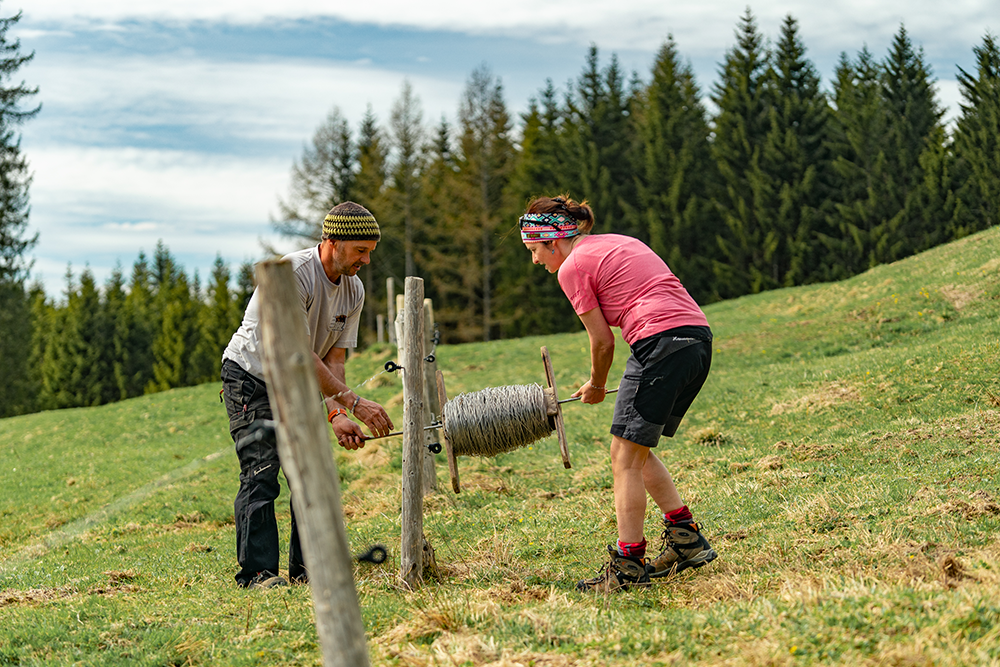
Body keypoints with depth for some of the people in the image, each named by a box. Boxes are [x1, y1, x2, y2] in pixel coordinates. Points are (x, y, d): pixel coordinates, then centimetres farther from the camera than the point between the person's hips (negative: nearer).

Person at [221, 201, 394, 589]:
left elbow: (334, 357, -7)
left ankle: (308, 569, 8)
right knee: (261, 471, -16)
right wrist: (353, 403, -36)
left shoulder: (353, 290, -6)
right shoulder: (292, 274, -30)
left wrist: (336, 413, -24)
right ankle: (257, 572, -13)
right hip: (250, 379, -7)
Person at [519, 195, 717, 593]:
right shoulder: (617, 243, 25)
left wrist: (595, 387, 20)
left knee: (625, 456, 0)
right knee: (638, 451, 19)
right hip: (699, 338, 9)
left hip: (661, 342, -9)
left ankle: (627, 567, 2)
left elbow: (602, 340, 2)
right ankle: (686, 540, 19)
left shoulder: (572, 267, 0)